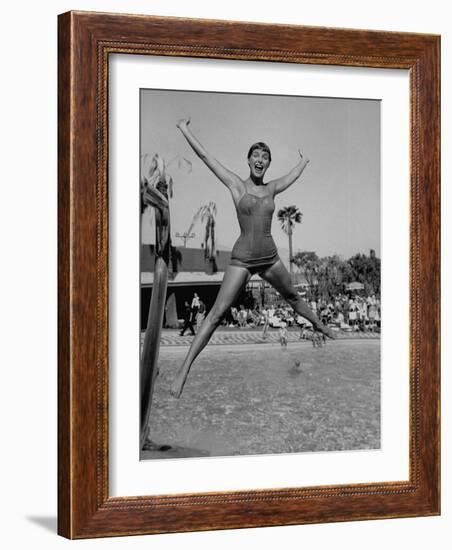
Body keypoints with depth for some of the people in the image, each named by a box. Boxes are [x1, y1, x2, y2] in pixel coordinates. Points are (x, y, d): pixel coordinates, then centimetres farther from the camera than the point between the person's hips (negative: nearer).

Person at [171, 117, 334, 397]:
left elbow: (294, 175, 29)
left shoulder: (271, 189, 6)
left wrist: (304, 159, 47)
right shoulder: (236, 184, -5)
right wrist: (185, 129, 1)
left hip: (270, 257, 4)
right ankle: (184, 370, -14)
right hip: (242, 258, -4)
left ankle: (319, 325, 55)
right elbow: (205, 155, -3)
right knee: (216, 314, -12)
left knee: (293, 296, 26)